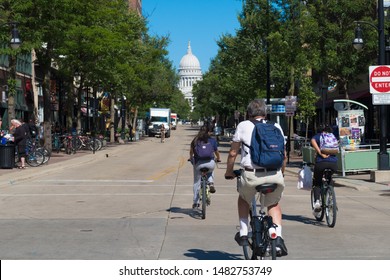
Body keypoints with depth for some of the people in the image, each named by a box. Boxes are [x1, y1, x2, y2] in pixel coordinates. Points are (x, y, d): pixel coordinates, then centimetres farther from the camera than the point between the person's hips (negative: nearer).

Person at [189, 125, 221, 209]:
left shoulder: (195, 141, 9)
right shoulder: (212, 140, 6)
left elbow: (191, 151, 23)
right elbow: (216, 152, 17)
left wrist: (191, 158, 43)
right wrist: (218, 158, 38)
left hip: (198, 163, 0)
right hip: (210, 163, 0)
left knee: (196, 182, 13)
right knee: (210, 172, 36)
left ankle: (195, 202, 17)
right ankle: (211, 183, 9)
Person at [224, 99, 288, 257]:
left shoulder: (243, 126, 9)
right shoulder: (276, 127, 15)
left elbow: (233, 153, 10)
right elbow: (283, 155, 19)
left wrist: (229, 172, 25)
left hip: (251, 174, -2)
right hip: (275, 175, 2)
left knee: (243, 199, 30)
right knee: (274, 204, 28)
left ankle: (243, 234, 24)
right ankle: (278, 238, 10)